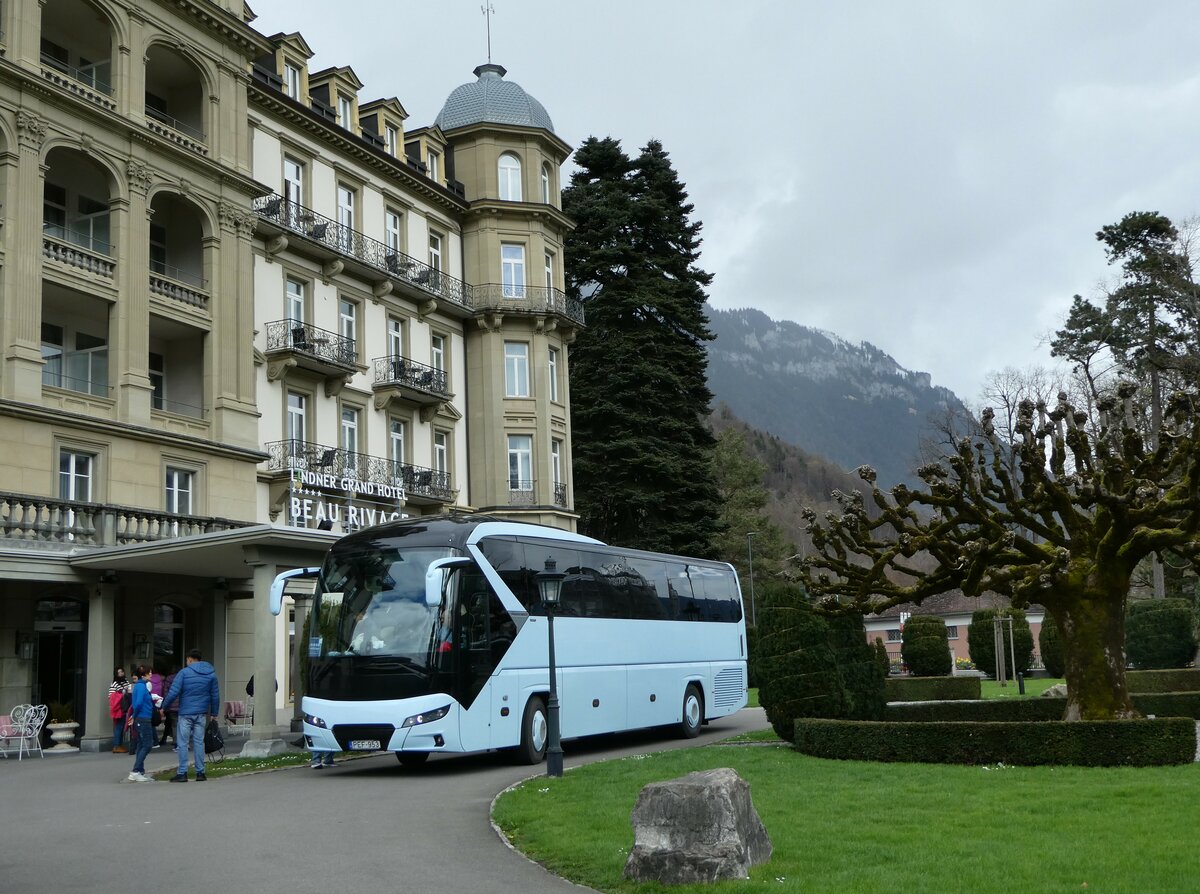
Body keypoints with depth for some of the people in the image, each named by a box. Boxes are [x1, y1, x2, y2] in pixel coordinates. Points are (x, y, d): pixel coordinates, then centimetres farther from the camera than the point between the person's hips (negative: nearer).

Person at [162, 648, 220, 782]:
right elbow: (215, 696, 10)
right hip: (201, 714, 4)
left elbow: (173, 692, -10)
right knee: (199, 742, 9)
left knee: (182, 743, 2)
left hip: (185, 713, -4)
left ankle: (182, 773, 0)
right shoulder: (211, 674, 8)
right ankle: (200, 773, 9)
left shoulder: (184, 672, -5)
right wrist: (214, 713, 18)